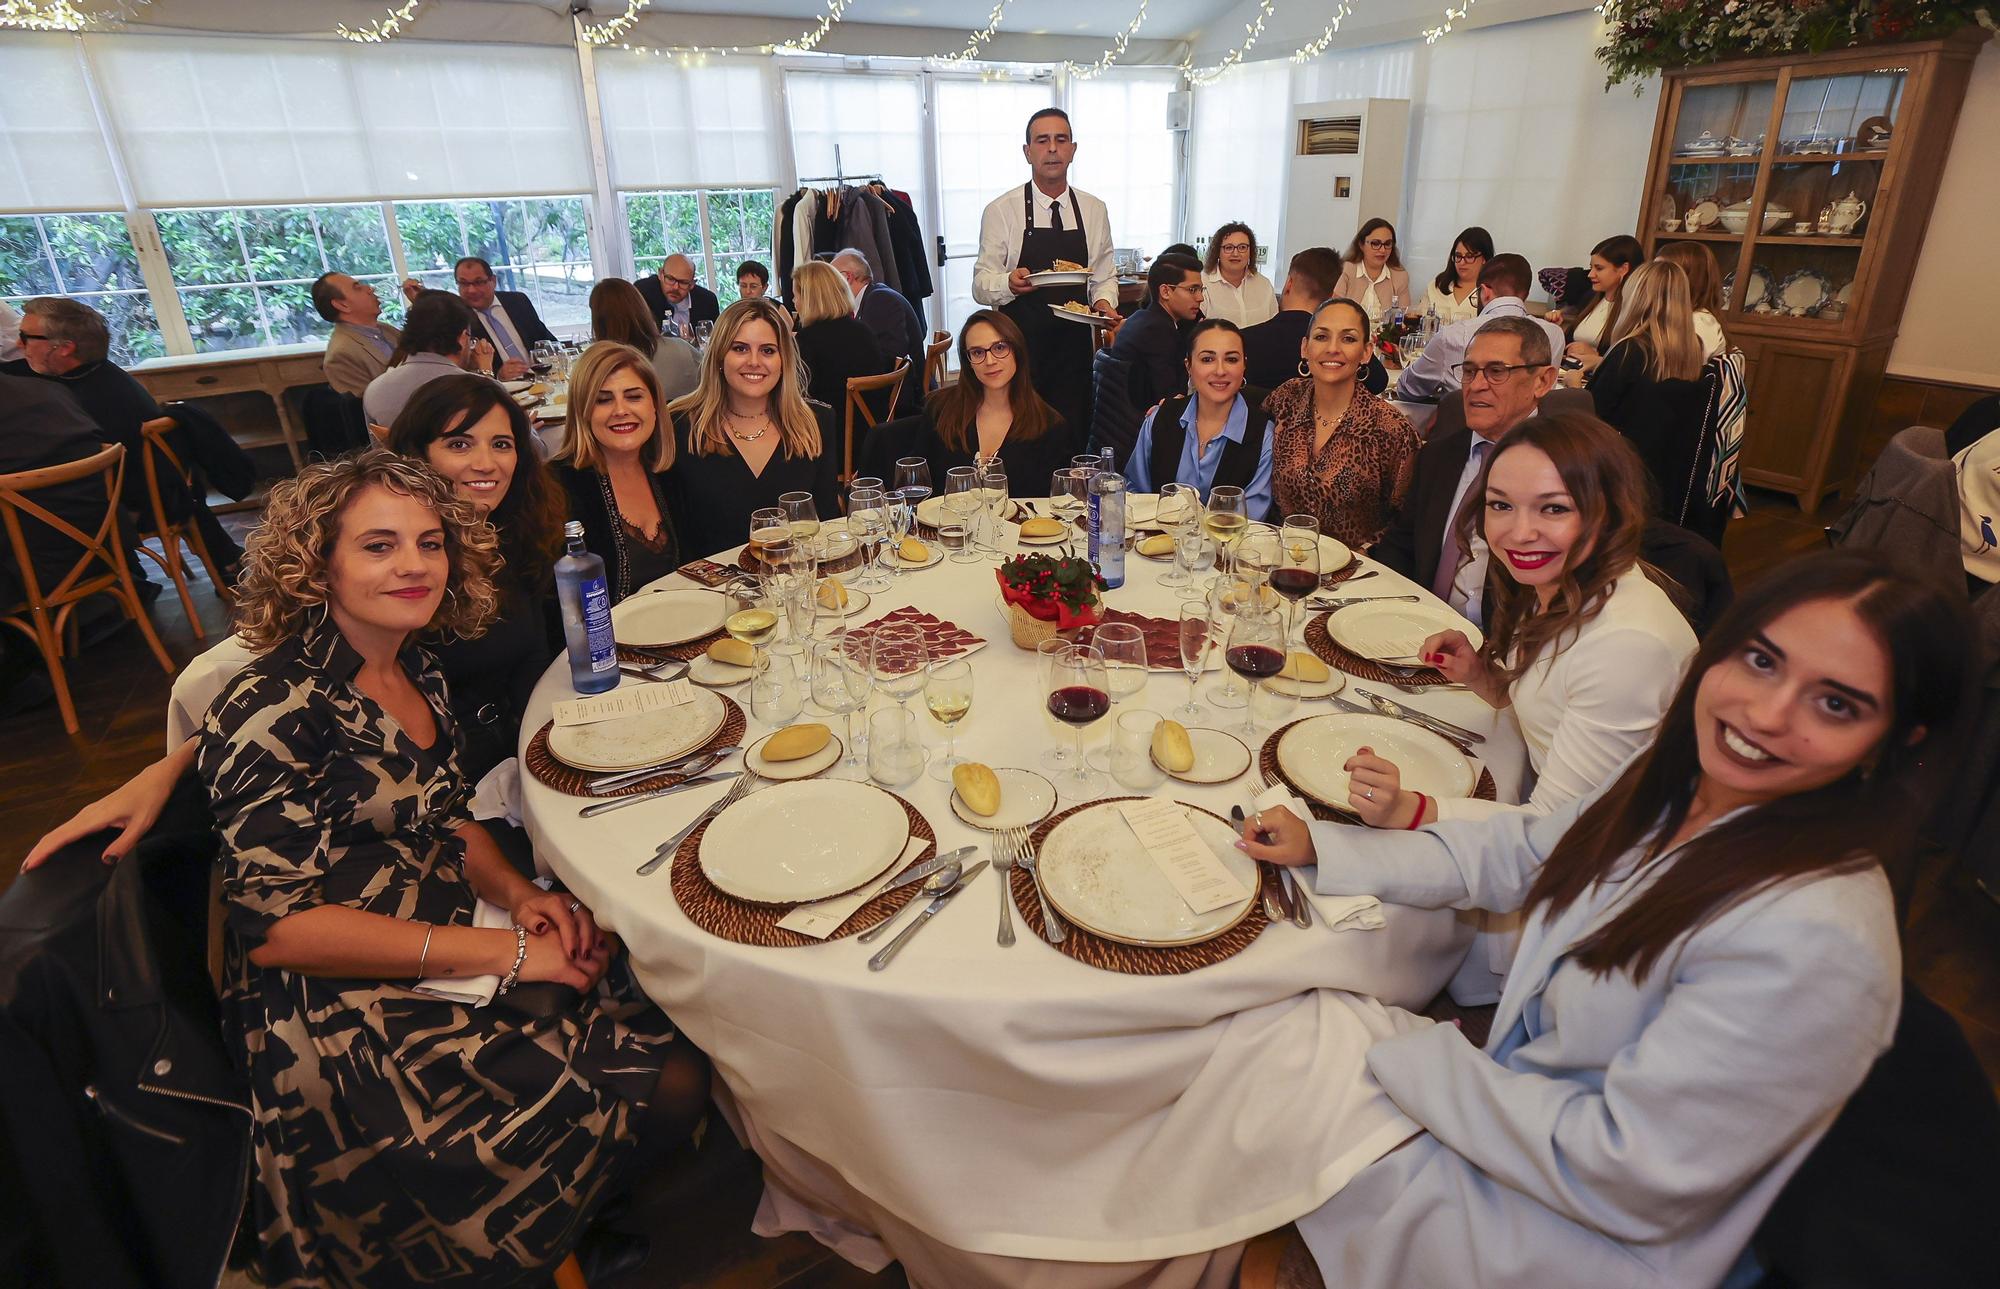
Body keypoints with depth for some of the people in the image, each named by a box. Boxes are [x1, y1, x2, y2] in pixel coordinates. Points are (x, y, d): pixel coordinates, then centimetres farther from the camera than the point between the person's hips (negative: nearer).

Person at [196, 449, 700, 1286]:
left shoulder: (417, 672, 6)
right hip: (344, 1013, -7)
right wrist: (500, 951, -22)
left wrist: (519, 894, -5)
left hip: (449, 944, 7)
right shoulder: (273, 708, -17)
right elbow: (272, 925, -20)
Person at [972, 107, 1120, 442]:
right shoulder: (1001, 211, -3)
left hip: (1074, 346, 3)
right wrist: (1010, 284, -27)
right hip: (1019, 347, -3)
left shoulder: (1095, 210, 9)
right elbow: (981, 284, -5)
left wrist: (1104, 302, -6)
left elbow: (1104, 276, 16)